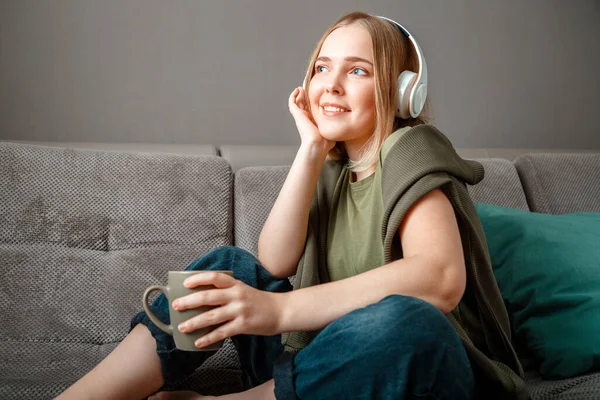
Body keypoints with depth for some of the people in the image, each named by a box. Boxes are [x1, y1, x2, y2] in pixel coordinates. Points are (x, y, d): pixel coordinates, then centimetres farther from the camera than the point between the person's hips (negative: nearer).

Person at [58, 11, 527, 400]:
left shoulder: (410, 150, -11)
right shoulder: (334, 168, 9)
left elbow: (441, 278, -29)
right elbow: (274, 264, -5)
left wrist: (279, 308, -37)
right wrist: (311, 149, -11)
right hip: (339, 361, 6)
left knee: (402, 321, -39)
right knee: (228, 265, -3)